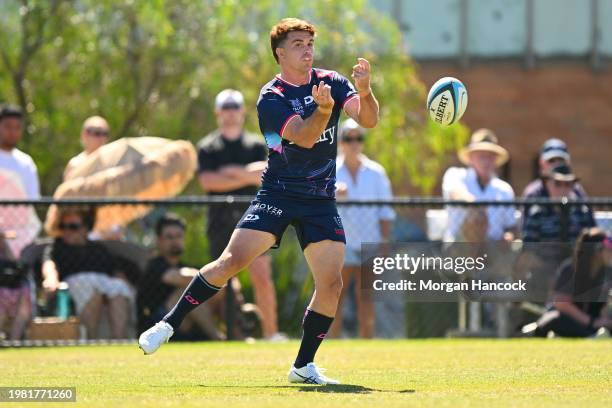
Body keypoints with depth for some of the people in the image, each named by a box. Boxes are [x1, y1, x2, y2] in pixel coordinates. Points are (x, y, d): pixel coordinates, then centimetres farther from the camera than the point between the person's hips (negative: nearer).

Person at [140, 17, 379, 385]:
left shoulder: (332, 82, 3)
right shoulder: (271, 99, -8)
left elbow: (369, 120, -10)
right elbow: (304, 137, -22)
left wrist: (364, 92, -31)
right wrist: (322, 110, -42)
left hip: (321, 199, 3)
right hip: (278, 194, -3)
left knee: (331, 284, -7)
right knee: (232, 261, -16)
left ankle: (304, 366, 6)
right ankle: (170, 323, -4)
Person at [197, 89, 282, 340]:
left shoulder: (257, 145, 15)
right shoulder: (207, 147, 10)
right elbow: (207, 181, -6)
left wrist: (236, 171, -9)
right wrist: (248, 177, -7)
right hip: (221, 222, 0)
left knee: (262, 276, -10)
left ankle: (271, 332, -10)